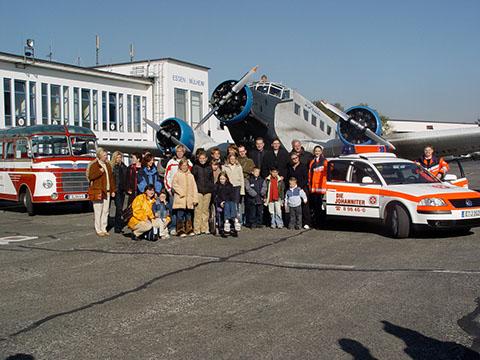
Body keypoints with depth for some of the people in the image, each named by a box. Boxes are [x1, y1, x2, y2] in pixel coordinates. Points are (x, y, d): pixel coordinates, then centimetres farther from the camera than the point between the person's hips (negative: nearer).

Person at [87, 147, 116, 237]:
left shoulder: (108, 165, 14)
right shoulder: (94, 165, -5)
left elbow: (111, 178, 16)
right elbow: (90, 176, -13)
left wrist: (112, 190, 13)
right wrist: (99, 172, -19)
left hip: (107, 191, 6)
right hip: (98, 191, -6)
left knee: (105, 211, 9)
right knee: (98, 211, -2)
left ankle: (104, 229, 18)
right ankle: (98, 230, 5)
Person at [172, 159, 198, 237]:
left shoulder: (190, 176, 14)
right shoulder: (177, 174, 4)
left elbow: (194, 187, 12)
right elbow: (174, 185, -5)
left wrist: (195, 198, 5)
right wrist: (180, 192, -15)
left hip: (189, 199, 4)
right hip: (180, 198, -4)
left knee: (188, 214, 10)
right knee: (180, 214, -6)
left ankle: (189, 230, 17)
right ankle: (180, 231, -2)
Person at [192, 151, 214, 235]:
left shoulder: (209, 167, 13)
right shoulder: (195, 167, 2)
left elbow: (212, 179, 17)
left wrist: (212, 189, 8)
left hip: (207, 191, 4)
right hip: (198, 191, -4)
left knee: (206, 210, 5)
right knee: (198, 210, -7)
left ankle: (204, 228, 11)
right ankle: (197, 229, -4)